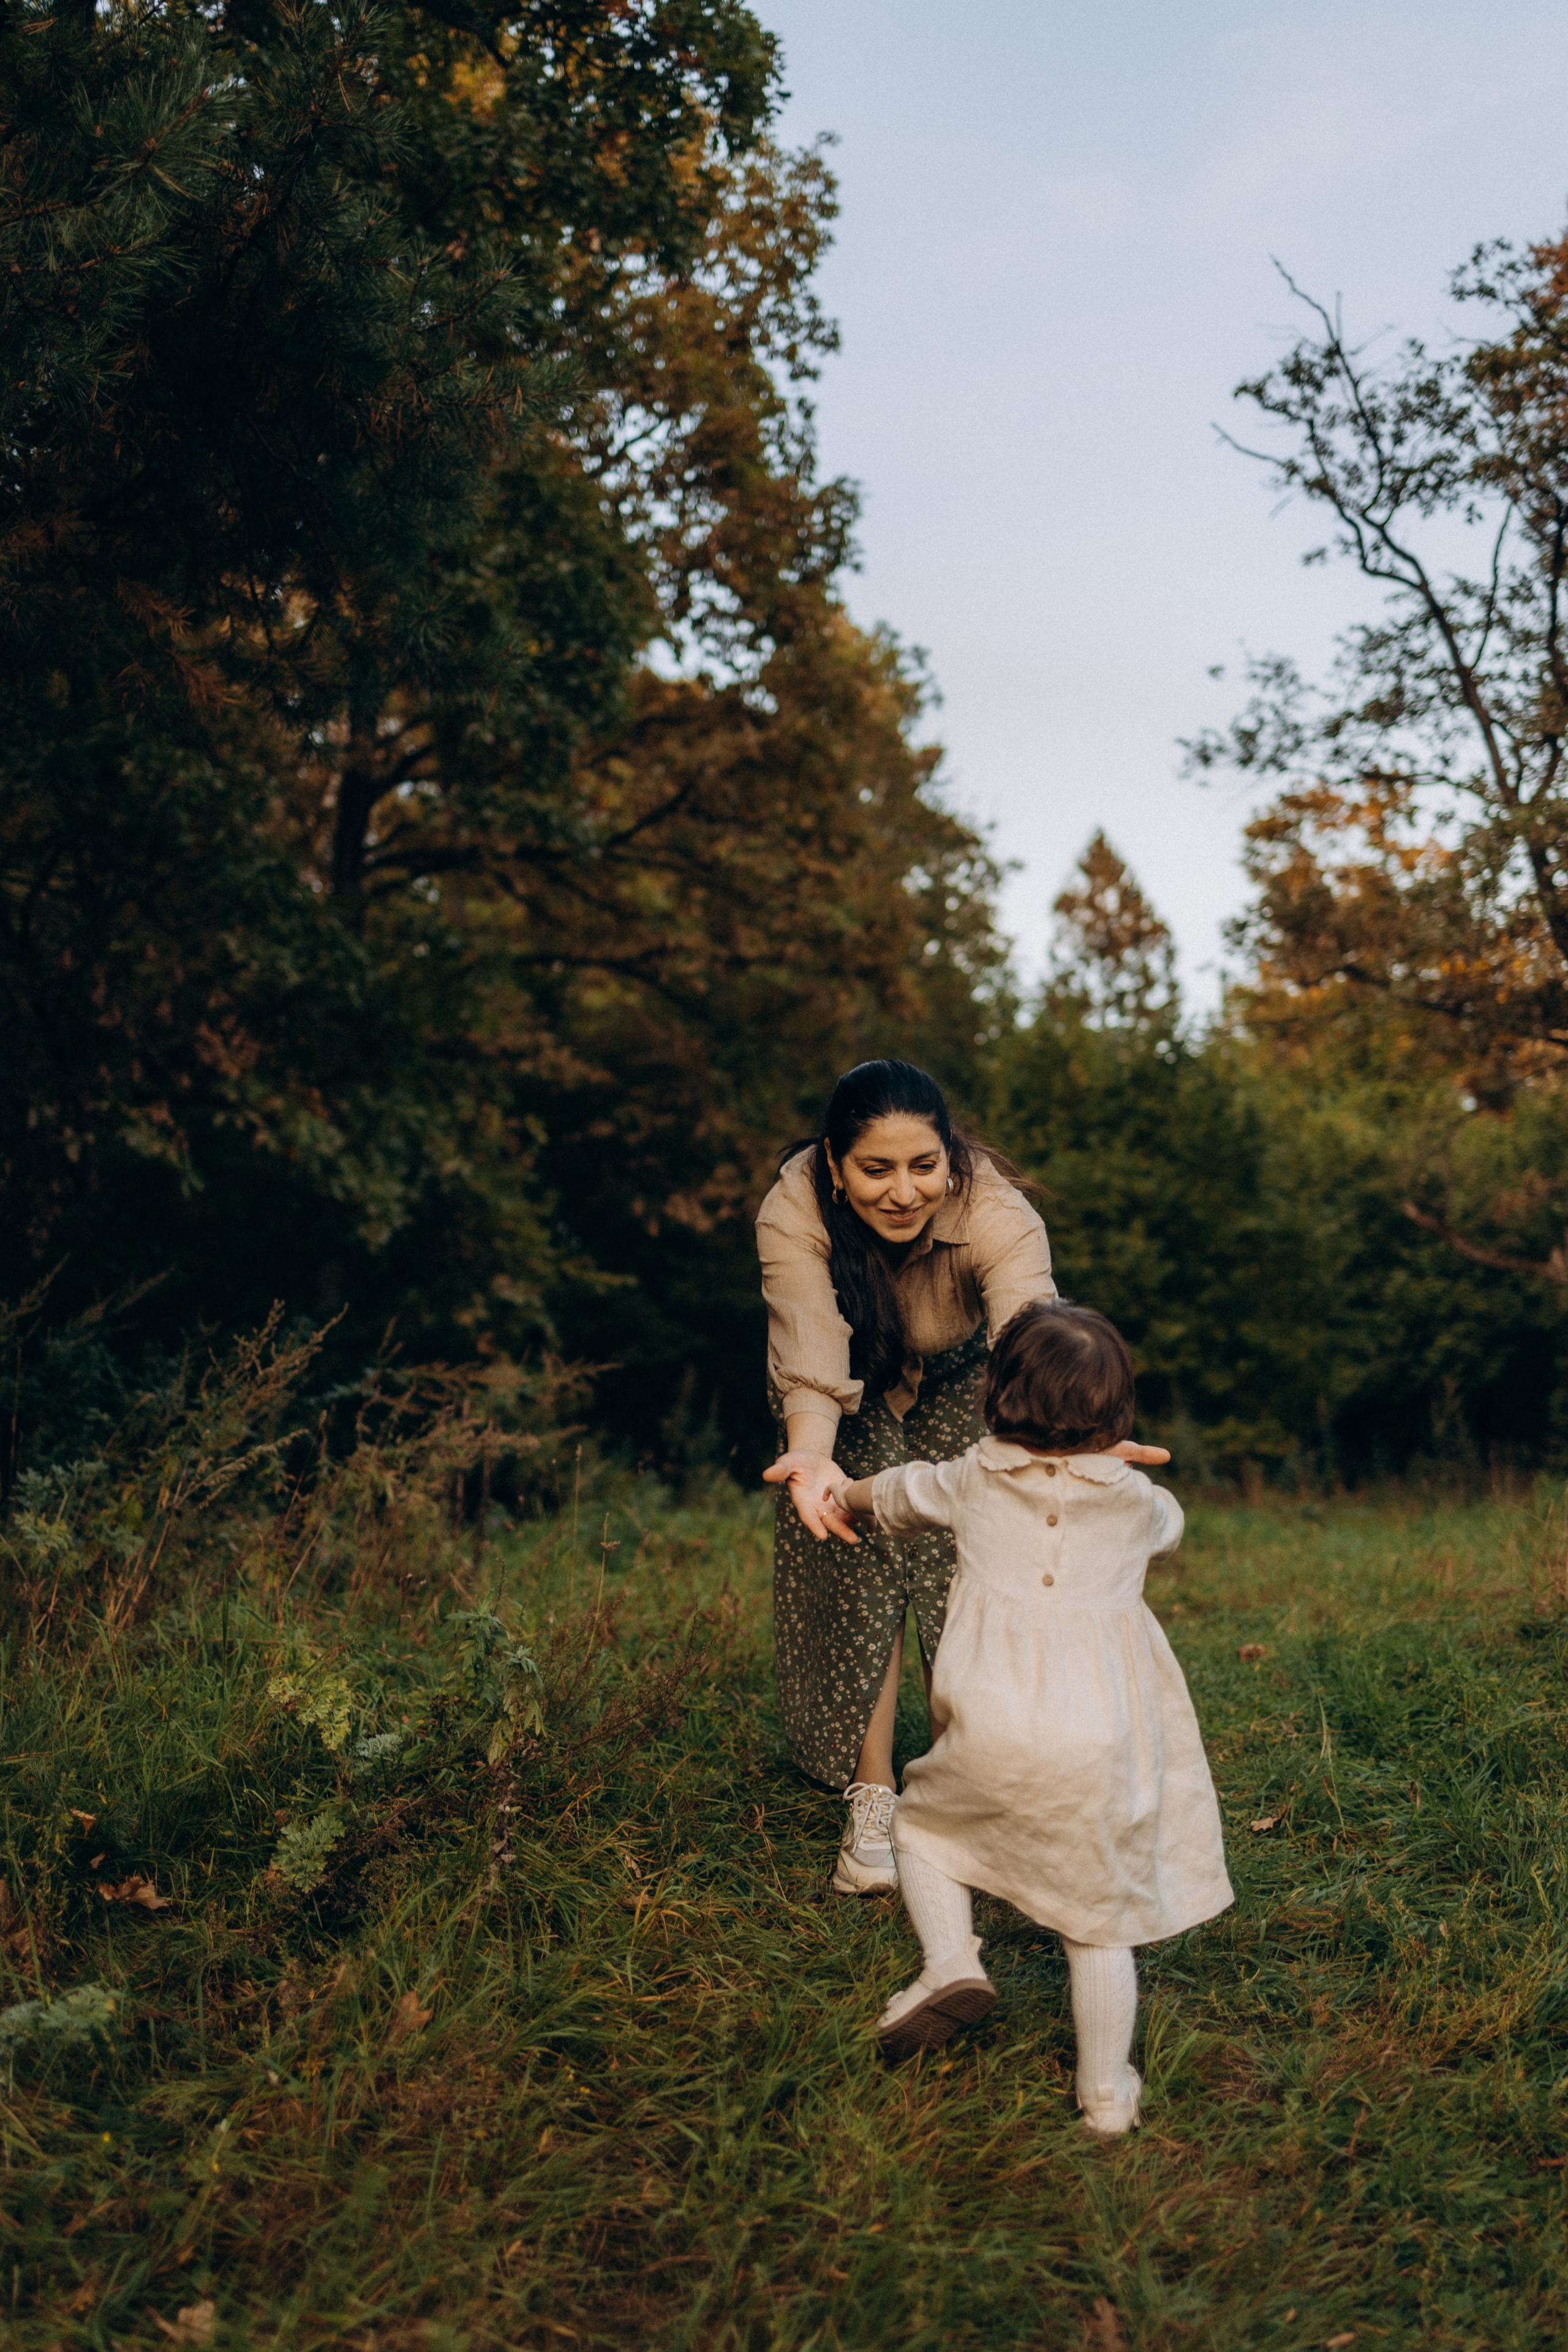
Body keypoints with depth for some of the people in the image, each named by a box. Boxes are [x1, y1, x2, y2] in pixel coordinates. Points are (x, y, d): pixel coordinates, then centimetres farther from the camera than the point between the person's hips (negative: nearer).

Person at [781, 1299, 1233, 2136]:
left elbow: (897, 1492, 29)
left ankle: (951, 1959, 6)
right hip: (1097, 1747, 1)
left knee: (921, 1822, 26)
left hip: (990, 1736, 0)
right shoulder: (1137, 1501, 6)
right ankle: (1107, 2094, 19)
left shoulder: (974, 1480, 8)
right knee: (1100, 1921, 14)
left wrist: (845, 1497, 51)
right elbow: (1170, 1528, 32)